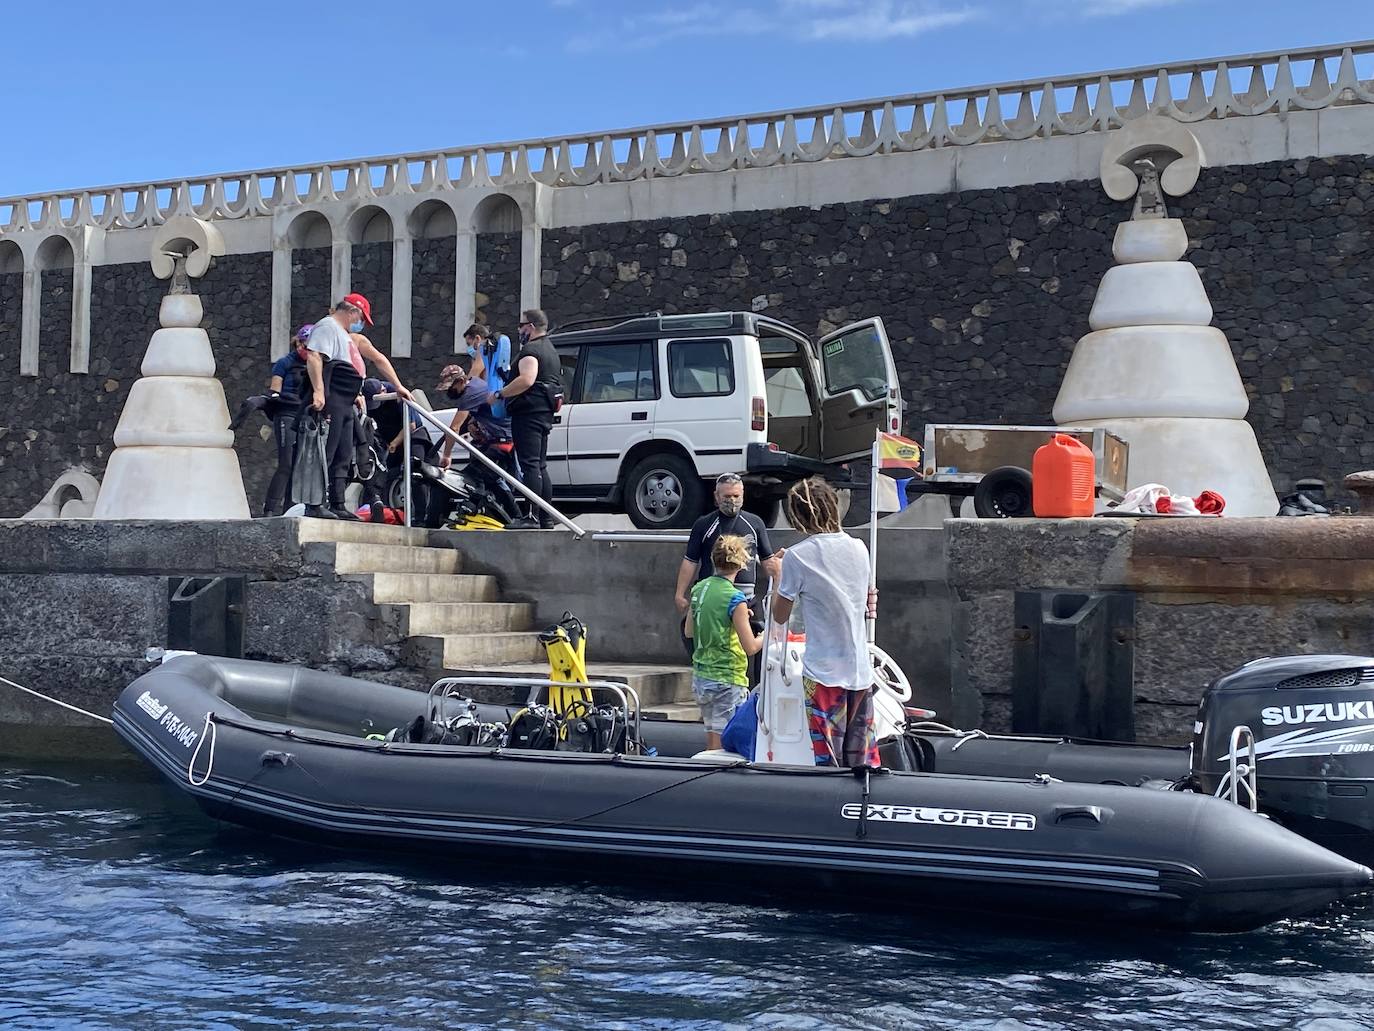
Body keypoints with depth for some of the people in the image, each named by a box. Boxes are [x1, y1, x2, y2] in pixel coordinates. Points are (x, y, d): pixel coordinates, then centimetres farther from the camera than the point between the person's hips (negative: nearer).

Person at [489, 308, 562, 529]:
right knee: (540, 466, 14)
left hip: (529, 412, -11)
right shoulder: (550, 350, 22)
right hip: (545, 412, 11)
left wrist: (499, 394, -20)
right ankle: (546, 518, 15)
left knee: (530, 465, -13)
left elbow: (526, 380, -27)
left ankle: (533, 517, -18)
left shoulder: (530, 350, -12)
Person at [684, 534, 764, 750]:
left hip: (701, 676, 8)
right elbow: (751, 647, -16)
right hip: (727, 680, -8)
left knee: (712, 737, 15)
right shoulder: (734, 599, -16)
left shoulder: (699, 589, 6)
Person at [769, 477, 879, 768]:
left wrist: (776, 576, 14)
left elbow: (780, 615, -1)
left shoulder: (798, 556, -12)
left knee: (830, 762, 0)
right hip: (861, 672, 5)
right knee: (864, 763, 11)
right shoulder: (858, 549, 4)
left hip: (824, 673, -5)